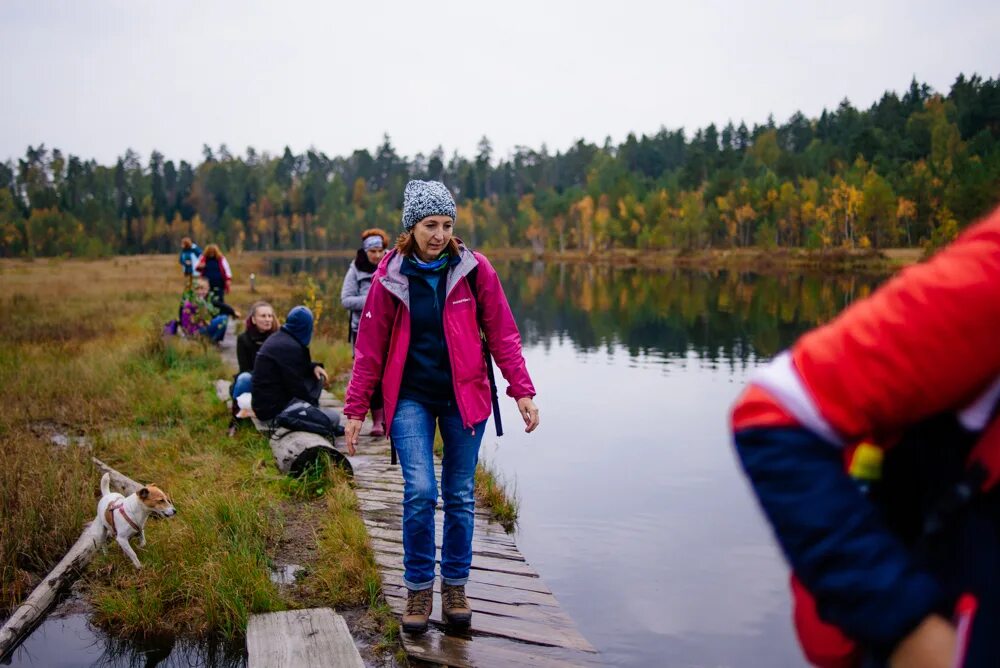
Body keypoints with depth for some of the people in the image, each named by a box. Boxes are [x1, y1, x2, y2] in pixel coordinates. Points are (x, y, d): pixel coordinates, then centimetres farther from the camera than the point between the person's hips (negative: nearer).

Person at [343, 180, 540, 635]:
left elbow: (502, 334, 0)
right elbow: (369, 348, 1)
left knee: (460, 495, 7)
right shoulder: (390, 277, -3)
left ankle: (455, 586, 25)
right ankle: (419, 588, 8)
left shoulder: (474, 269, -3)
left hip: (464, 397, 1)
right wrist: (355, 409, 1)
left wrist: (522, 392, -5)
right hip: (411, 397, -1)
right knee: (420, 491, -12)